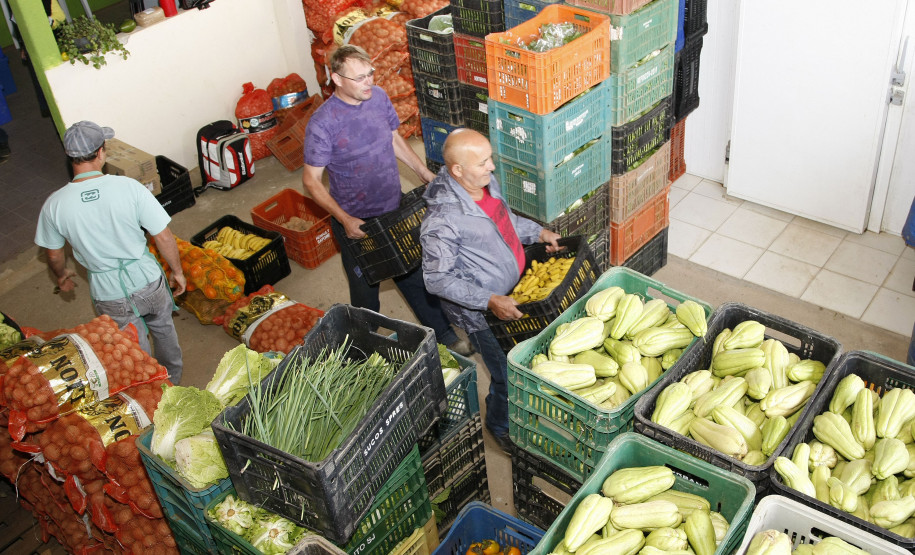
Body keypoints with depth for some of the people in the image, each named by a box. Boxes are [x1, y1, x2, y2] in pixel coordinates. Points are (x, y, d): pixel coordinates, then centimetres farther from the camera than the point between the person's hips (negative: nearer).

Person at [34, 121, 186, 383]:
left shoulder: (54, 204, -15)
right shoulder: (128, 187, -21)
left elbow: (54, 256, 1)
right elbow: (163, 237, -16)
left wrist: (62, 275, 24)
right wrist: (177, 271, 1)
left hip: (109, 297, 0)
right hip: (148, 283, 1)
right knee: (163, 328, 30)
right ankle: (173, 379, 52)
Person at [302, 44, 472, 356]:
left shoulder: (378, 97, -7)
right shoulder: (322, 124, -24)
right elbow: (311, 181, -17)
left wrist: (425, 173, 9)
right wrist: (345, 220, -24)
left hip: (394, 209, 5)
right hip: (356, 222, -5)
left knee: (415, 276, 20)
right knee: (365, 292, 15)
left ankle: (444, 336, 37)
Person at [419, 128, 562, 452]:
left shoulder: (486, 182, -8)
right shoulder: (442, 221, -33)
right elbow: (437, 279, -27)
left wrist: (538, 232, 5)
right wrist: (490, 301, -29)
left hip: (513, 292, 8)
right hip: (483, 314, -8)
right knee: (510, 379, 7)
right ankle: (501, 426, 38)